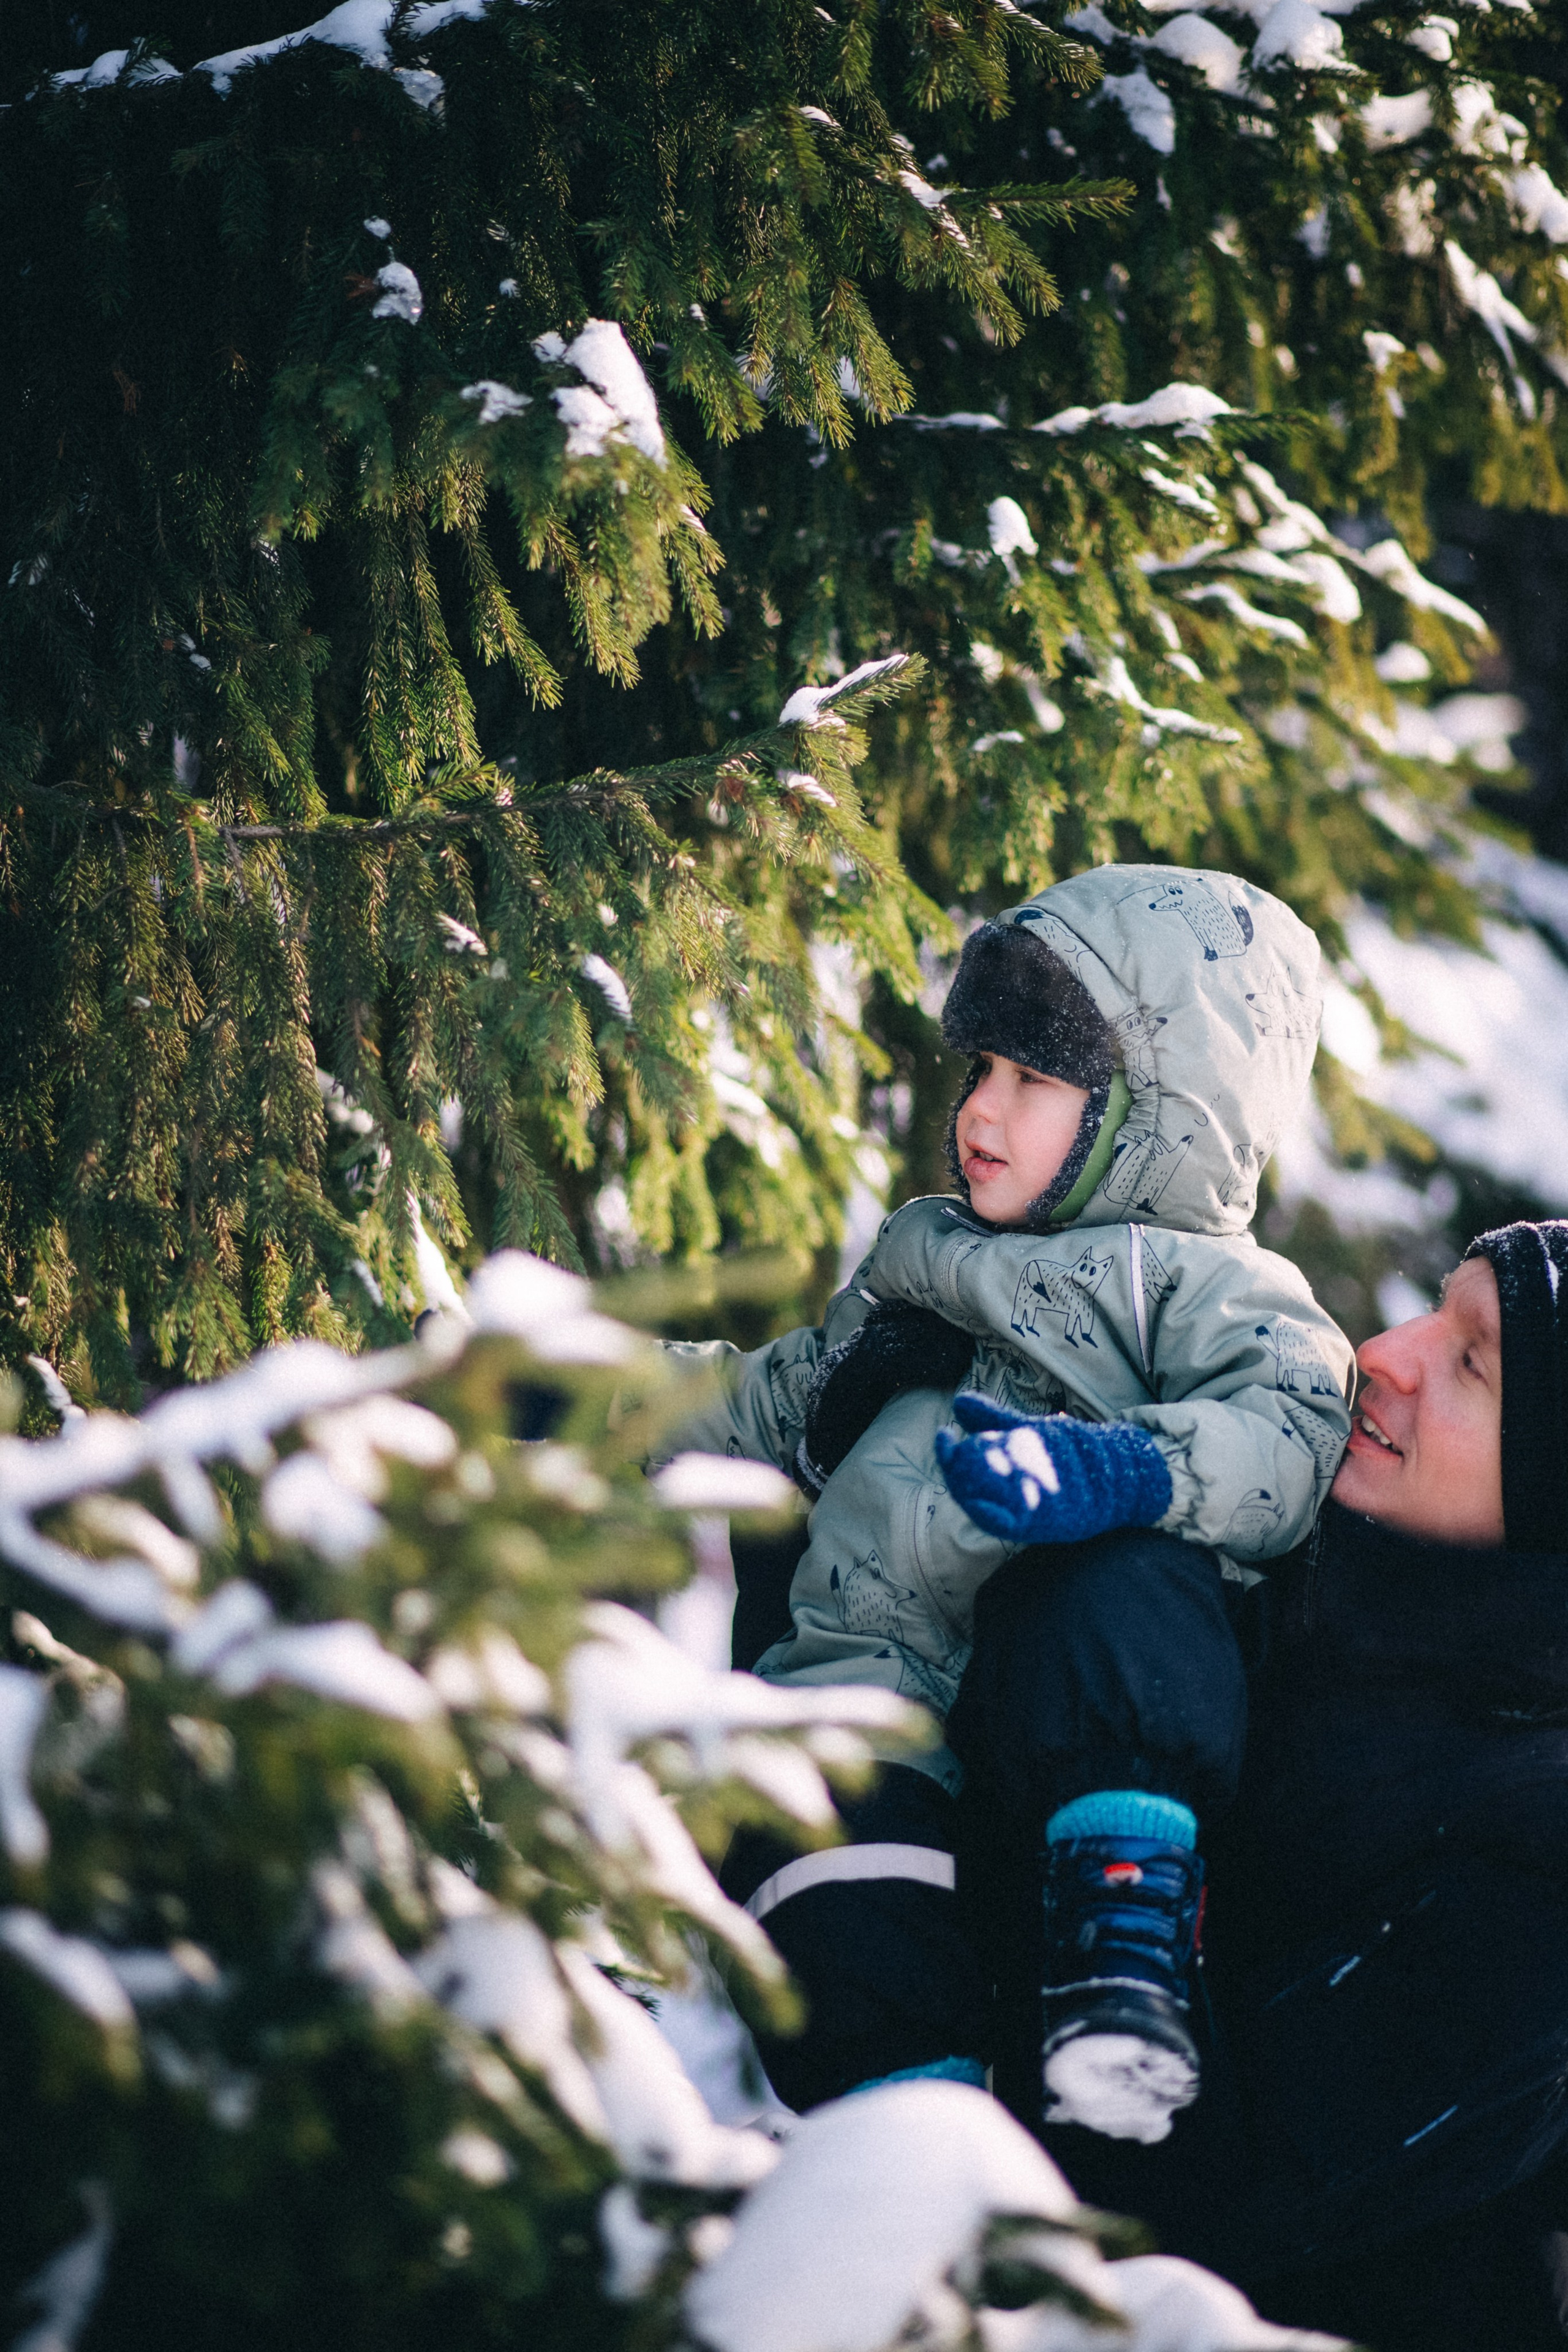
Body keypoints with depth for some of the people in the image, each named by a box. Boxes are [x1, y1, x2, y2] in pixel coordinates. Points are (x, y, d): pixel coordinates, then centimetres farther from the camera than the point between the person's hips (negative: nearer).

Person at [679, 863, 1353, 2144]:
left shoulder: (1210, 1289, 9)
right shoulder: (924, 1262, 31)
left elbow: (1295, 1428, -13)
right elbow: (779, 1400, 43)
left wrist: (1124, 1469, -32)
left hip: (1072, 1739, -4)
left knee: (1137, 1572, -37)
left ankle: (1125, 1960, -41)